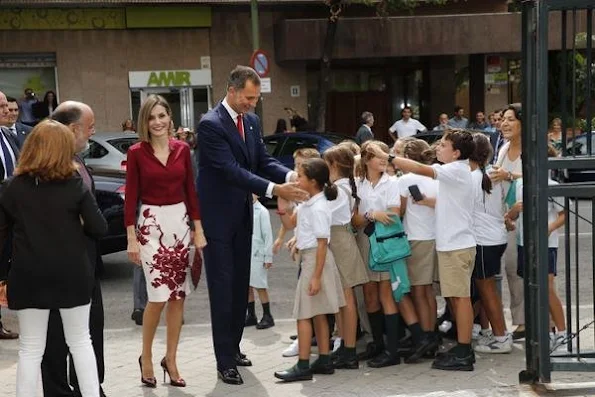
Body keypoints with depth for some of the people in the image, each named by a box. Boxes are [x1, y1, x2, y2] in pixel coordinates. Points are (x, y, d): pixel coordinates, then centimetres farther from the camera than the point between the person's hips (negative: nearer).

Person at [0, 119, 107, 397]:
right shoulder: (75, 184, -6)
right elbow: (99, 228, -7)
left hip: (29, 277, 1)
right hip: (71, 274, 0)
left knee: (30, 348, 9)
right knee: (80, 341, 13)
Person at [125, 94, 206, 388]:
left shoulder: (182, 149, 5)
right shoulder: (137, 152, -4)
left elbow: (190, 191, 8)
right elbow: (131, 197, -4)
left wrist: (198, 229, 4)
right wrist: (131, 237, -8)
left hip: (180, 222, 4)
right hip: (151, 224, -3)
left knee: (178, 296, 6)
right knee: (159, 296, -9)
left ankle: (170, 359, 18)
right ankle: (146, 358, 12)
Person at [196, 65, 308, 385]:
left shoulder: (251, 121, 5)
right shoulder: (211, 124, -20)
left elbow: (263, 160, 4)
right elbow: (231, 170, -27)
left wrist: (290, 175, -16)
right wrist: (274, 189, -34)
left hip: (242, 216, 8)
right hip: (218, 218, -8)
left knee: (240, 286, 15)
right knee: (222, 289, -2)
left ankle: (233, 348, 28)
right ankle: (225, 361, 4)